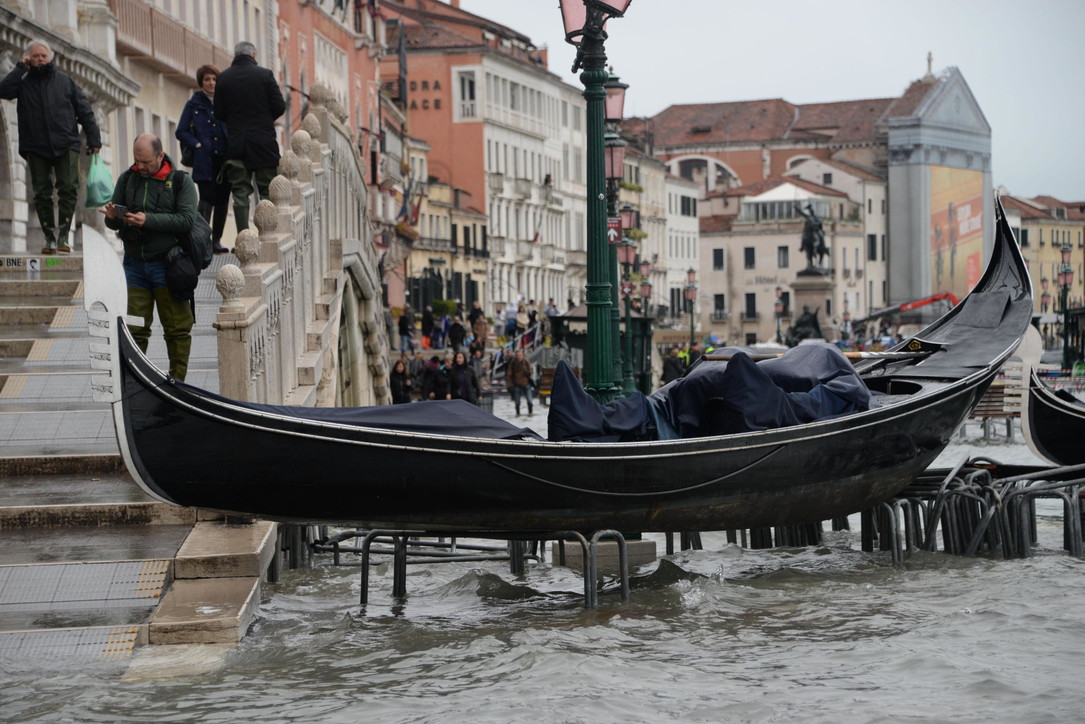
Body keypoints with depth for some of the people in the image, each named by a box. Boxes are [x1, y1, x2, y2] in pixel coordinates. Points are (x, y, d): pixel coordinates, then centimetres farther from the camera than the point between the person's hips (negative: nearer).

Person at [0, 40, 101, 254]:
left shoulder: (65, 81, 10)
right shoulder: (23, 83, 9)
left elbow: (84, 111, 10)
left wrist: (93, 139, 3)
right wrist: (20, 67, -7)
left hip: (65, 146, 0)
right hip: (36, 148, 0)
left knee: (68, 188, -11)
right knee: (42, 193, 0)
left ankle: (63, 235, -8)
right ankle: (49, 237, 5)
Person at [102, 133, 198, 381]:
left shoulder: (180, 181, -1)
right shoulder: (127, 179, 10)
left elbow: (186, 220, -13)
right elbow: (114, 224, 14)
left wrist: (148, 220, -20)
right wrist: (112, 217, -11)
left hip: (166, 265, -3)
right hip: (134, 263, 3)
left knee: (177, 328, 1)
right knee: (134, 328, 3)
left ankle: (177, 380, 10)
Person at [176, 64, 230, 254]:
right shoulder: (194, 105, 6)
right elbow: (181, 132, 5)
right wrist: (197, 145, -7)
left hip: (224, 159, 3)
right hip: (204, 161, -3)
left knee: (222, 199, 5)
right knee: (207, 198, -12)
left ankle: (216, 240, 13)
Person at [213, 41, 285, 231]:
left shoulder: (223, 78, 1)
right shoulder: (265, 74, -5)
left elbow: (219, 114, 3)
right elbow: (279, 107, -6)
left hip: (236, 143, 2)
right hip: (263, 141, -2)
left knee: (240, 192, 4)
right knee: (267, 190, 5)